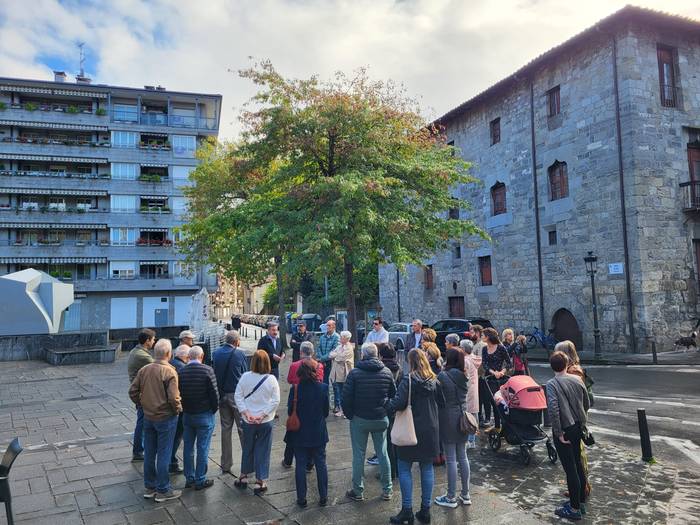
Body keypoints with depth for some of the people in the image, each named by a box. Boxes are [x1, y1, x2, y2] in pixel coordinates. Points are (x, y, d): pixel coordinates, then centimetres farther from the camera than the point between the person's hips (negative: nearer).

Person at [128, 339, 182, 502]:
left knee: (149, 454, 16)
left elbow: (133, 392, 2)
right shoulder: (169, 372, -20)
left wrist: (142, 404, 14)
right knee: (164, 455, 5)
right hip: (166, 418, -6)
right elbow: (173, 398, -24)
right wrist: (179, 409, -5)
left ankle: (150, 487, 29)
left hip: (148, 417, 6)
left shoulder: (144, 370, -2)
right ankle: (163, 490, 14)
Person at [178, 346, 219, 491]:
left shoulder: (181, 372, -4)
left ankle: (189, 478, 24)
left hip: (187, 415, 4)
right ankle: (200, 480, 12)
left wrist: (184, 409, 14)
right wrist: (214, 409, 3)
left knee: (188, 448, 14)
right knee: (202, 449, 5)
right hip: (204, 415, -4)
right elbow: (214, 393, -13)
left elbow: (178, 393, 1)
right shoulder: (207, 370, -15)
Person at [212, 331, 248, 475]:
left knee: (225, 428, 12)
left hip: (221, 395, 4)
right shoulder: (239, 353, -10)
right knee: (243, 428, 4)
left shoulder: (216, 353, 1)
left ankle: (226, 465, 18)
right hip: (237, 395, -4)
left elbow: (214, 373, 7)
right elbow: (245, 374, -3)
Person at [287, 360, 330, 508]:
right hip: (319, 433, 1)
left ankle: (301, 498, 17)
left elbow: (290, 411, -6)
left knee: (300, 465, 11)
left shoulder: (295, 389, -15)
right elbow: (326, 411, -2)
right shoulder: (323, 388, -12)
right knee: (321, 464, 13)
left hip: (300, 433, -1)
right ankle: (323, 497, 21)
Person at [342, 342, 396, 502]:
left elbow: (346, 397, -11)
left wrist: (349, 415, 2)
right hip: (381, 419, 3)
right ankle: (387, 490, 21)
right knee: (383, 453, 13)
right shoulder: (386, 372, -3)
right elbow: (394, 395, 3)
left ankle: (358, 491, 16)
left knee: (358, 455, 8)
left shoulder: (354, 373, -12)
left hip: (359, 419, -2)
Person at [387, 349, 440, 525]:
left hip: (412, 430, -5)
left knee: (404, 469, 6)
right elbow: (439, 403, 10)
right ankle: (425, 510, 19)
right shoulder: (434, 381, 2)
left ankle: (407, 510, 9)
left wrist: (388, 405, -6)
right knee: (427, 468, 13)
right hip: (430, 431, 6)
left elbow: (399, 403, -23)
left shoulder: (408, 380, -16)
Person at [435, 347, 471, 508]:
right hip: (463, 416, 6)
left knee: (451, 459, 2)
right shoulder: (464, 376, 3)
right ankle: (465, 494, 25)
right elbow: (465, 396, 10)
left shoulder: (443, 376, -16)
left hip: (448, 418, -6)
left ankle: (451, 497, 12)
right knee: (462, 456, 15)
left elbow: (439, 399, -12)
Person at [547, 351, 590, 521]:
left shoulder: (552, 384, -17)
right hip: (578, 427, 6)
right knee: (578, 464, 19)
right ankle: (581, 501, 33)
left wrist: (558, 433, -17)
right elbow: (586, 404, 10)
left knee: (570, 469, 3)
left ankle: (574, 509, 15)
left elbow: (553, 409, -26)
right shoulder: (577, 379, 0)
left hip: (564, 430, -6)